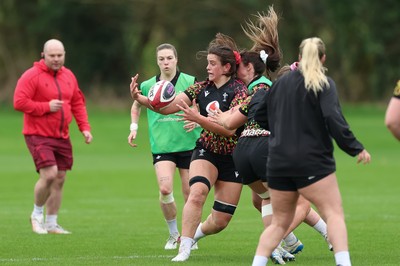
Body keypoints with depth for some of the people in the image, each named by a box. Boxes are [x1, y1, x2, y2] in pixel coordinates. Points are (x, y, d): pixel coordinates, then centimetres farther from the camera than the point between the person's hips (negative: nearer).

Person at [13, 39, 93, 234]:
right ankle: (37, 214, 6)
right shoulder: (31, 76, -10)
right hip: (38, 136, -7)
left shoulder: (68, 76, 12)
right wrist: (47, 107, -18)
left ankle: (51, 224, 16)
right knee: (49, 175, -18)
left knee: (60, 179, 6)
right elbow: (19, 102, -16)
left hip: (62, 137, 7)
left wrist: (84, 127, 6)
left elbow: (78, 103, 17)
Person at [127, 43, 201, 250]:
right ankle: (173, 234, 3)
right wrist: (134, 127, 11)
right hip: (161, 146, 1)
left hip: (189, 145, -1)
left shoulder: (190, 82, -3)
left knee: (189, 193, 3)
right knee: (165, 188, -18)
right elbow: (136, 105, 24)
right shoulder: (148, 86, 4)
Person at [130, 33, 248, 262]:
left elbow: (229, 129, -24)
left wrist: (198, 118, -34)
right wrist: (140, 99, -19)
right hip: (206, 152, 2)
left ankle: (193, 234, 34)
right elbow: (167, 107, -3)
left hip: (232, 159, -2)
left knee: (220, 221, 2)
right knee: (197, 192, -29)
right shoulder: (203, 88, 0)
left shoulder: (239, 91, -14)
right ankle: (184, 248, -26)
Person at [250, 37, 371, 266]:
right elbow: (333, 118, -17)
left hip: (278, 162, 5)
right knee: (334, 213, -6)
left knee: (280, 222, 13)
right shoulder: (324, 84, -3)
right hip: (313, 161, -5)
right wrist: (355, 148, -13)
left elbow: (258, 113, 23)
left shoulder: (281, 82, 13)